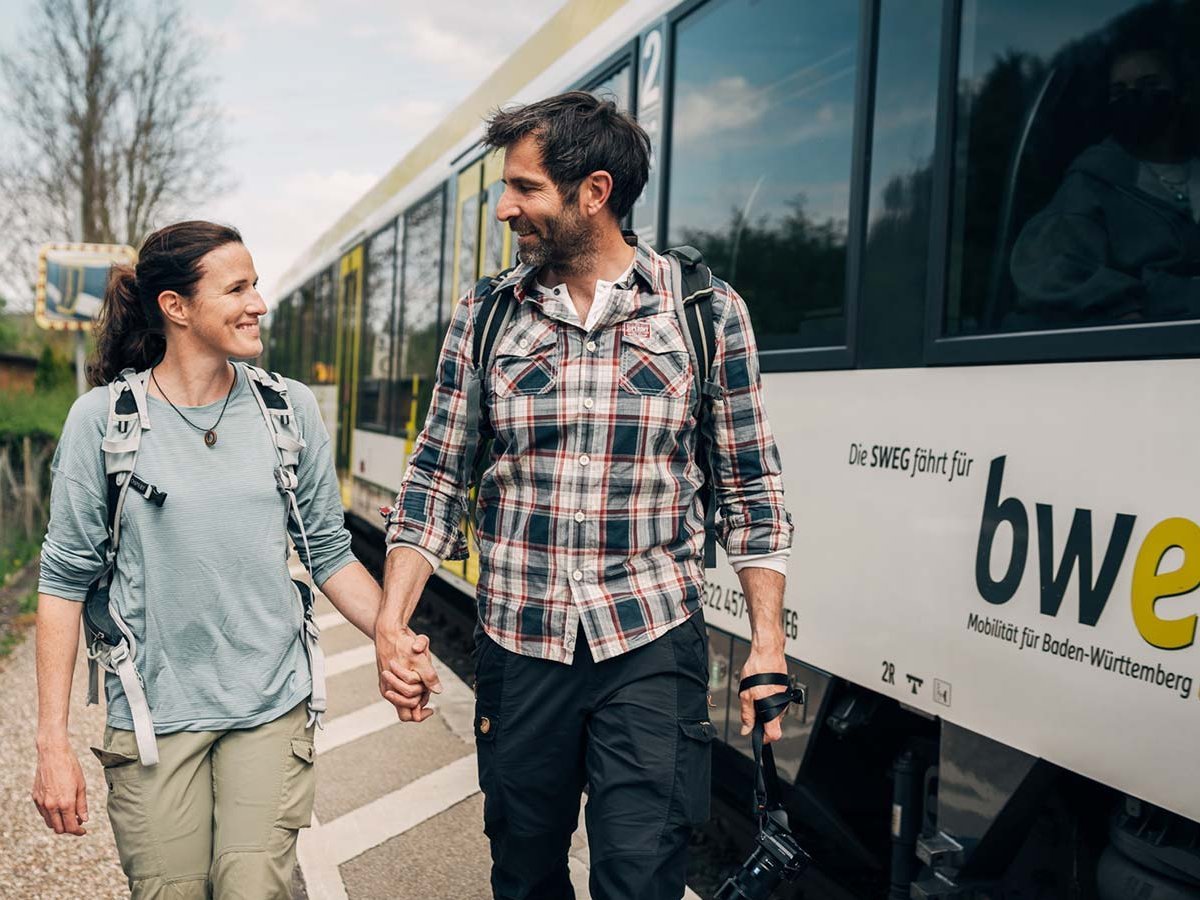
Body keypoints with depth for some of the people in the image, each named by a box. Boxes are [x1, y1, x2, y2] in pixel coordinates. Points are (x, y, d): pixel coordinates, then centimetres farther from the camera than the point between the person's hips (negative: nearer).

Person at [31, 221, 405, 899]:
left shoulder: (292, 408, 0)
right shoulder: (103, 418, -6)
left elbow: (329, 552, 6)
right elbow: (67, 577, -3)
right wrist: (53, 742, -5)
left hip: (272, 708, 1)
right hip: (153, 717, -1)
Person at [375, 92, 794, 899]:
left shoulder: (708, 311, -2)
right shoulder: (484, 317, 4)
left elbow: (752, 490, 1)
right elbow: (437, 478, 5)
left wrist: (768, 643, -4)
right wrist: (393, 622, -4)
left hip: (651, 648, -2)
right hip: (519, 644, 3)